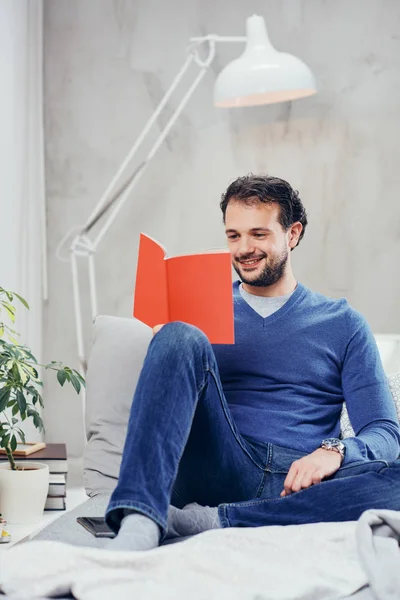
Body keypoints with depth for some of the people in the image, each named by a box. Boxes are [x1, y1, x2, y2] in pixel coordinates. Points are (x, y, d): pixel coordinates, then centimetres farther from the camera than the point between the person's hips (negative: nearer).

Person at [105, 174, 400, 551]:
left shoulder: (342, 324, 17)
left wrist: (335, 450, -14)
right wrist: (170, 351, -6)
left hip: (299, 488, 0)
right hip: (219, 473, 0)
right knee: (180, 337, -23)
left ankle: (214, 521, -31)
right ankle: (139, 525, -40)